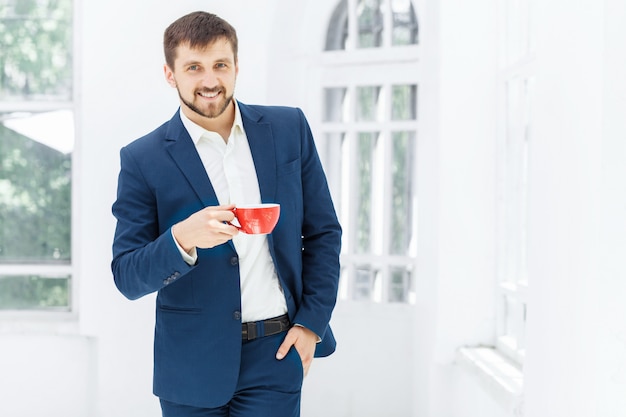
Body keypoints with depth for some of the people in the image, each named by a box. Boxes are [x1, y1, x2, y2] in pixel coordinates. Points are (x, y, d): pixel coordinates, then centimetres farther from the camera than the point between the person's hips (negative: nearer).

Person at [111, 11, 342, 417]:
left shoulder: (289, 128, 3)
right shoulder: (144, 160, -5)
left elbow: (323, 232, 8)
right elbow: (127, 278, -7)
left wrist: (312, 322, 0)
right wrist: (181, 239, -25)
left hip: (275, 354, 1)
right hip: (193, 365, -1)